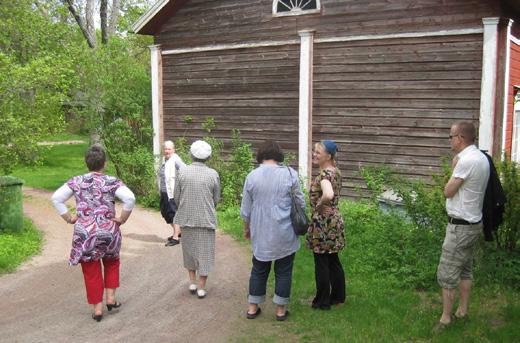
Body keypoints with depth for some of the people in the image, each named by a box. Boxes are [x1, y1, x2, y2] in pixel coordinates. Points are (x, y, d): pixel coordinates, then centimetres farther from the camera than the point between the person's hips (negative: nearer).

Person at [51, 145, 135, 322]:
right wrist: (122, 218, -8)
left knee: (91, 272, 12)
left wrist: (68, 218, 1)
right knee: (112, 263, 26)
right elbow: (130, 199, -20)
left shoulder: (77, 181, 0)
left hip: (84, 234, 0)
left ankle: (97, 308, 16)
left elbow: (56, 198, -6)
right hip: (108, 232, 0)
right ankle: (111, 297, 22)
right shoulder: (112, 182, -7)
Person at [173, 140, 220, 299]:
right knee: (204, 253, 10)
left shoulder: (182, 171, -7)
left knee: (189, 250, 20)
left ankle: (192, 282, 26)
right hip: (206, 219, -1)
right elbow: (216, 199, 1)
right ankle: (201, 287, 16)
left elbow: (176, 197, -1)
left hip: (186, 219, 2)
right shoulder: (213, 174, -9)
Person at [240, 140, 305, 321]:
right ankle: (281, 310, 19)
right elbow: (300, 202, 0)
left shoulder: (252, 176, -3)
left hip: (261, 233, 2)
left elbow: (246, 209, 4)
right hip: (284, 233, -2)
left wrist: (246, 228, 19)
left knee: (259, 269, 17)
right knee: (283, 271, 11)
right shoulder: (289, 174, -8)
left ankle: (253, 308, 24)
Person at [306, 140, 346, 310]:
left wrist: (319, 205, -22)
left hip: (323, 223, -9)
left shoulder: (324, 173, -21)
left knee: (322, 263, 4)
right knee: (333, 261, 18)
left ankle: (323, 302, 16)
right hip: (335, 219, 9)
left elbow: (328, 195, -39)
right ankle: (338, 297, 29)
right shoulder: (336, 172, 8)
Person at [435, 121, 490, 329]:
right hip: (474, 223, 10)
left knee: (447, 274, -1)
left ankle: (445, 318, 6)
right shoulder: (482, 157, 6)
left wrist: (454, 168, -5)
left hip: (461, 226, -10)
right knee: (465, 270, 18)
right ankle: (463, 311, 29)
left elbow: (448, 192, -14)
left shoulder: (466, 160, -24)